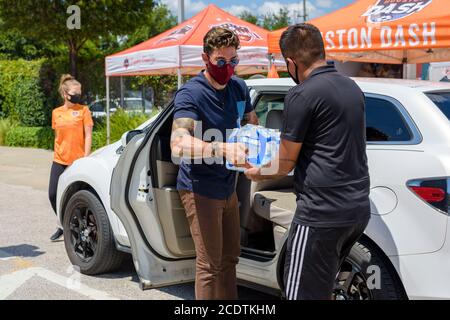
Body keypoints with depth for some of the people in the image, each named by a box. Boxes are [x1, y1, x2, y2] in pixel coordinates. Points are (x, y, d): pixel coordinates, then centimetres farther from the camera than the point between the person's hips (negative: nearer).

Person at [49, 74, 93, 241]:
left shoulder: (83, 110, -2)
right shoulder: (56, 112, 9)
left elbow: (88, 136, -4)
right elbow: (57, 136, 16)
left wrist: (85, 158, -9)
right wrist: (57, 154, 13)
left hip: (77, 161, -4)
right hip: (59, 161, 4)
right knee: (53, 194, 1)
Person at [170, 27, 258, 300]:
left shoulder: (239, 88, 3)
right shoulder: (191, 94, -20)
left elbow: (252, 123, 20)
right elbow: (179, 144, -35)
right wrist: (222, 149, -52)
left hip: (228, 187, 8)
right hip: (200, 190, -7)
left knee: (230, 257, 18)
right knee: (210, 263, -5)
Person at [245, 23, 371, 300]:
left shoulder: (302, 95, -14)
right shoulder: (352, 87, 11)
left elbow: (285, 166, -7)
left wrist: (254, 173, 13)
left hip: (322, 213, -9)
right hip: (359, 208, 9)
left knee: (304, 293, 1)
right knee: (322, 287, 23)